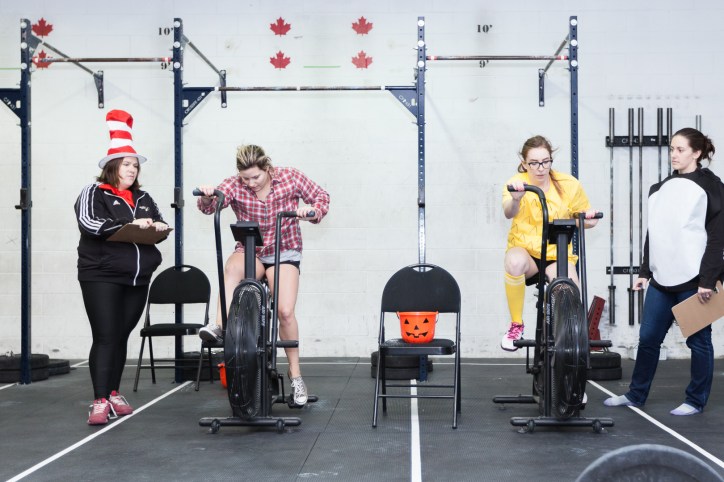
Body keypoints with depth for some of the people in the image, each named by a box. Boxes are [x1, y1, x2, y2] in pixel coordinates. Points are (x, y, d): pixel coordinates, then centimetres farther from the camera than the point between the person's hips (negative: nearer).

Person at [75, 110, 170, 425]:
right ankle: (99, 400, -9)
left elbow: (159, 222, 19)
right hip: (101, 277, -6)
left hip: (137, 279, 6)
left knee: (122, 337, 11)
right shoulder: (93, 193, -2)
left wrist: (159, 227, -6)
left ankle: (114, 393, 21)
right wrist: (130, 224, -23)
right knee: (105, 337, -9)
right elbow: (90, 223, -17)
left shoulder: (142, 198, 15)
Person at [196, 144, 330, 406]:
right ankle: (219, 326, -37)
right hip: (250, 251, 1)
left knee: (285, 311, -16)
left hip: (284, 252, -1)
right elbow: (210, 206, -24)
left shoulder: (290, 177, -9)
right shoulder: (235, 185, -10)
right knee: (232, 267, -37)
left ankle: (295, 373, 1)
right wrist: (207, 197, -48)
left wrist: (312, 212, -22)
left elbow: (321, 196, 0)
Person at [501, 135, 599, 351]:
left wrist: (588, 218, -17)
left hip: (558, 255, 1)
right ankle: (516, 325, -17)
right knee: (515, 262, -38)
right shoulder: (517, 183, -11)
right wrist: (516, 199, -57)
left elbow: (583, 217, 9)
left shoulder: (569, 185, -6)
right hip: (525, 250, -1)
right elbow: (509, 213, -33)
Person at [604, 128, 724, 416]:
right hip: (661, 280, 6)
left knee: (698, 341, 4)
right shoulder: (661, 188, 15)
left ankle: (696, 401, 16)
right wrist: (644, 272, 14)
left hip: (693, 280, -6)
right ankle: (636, 395, 19)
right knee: (648, 338, 7)